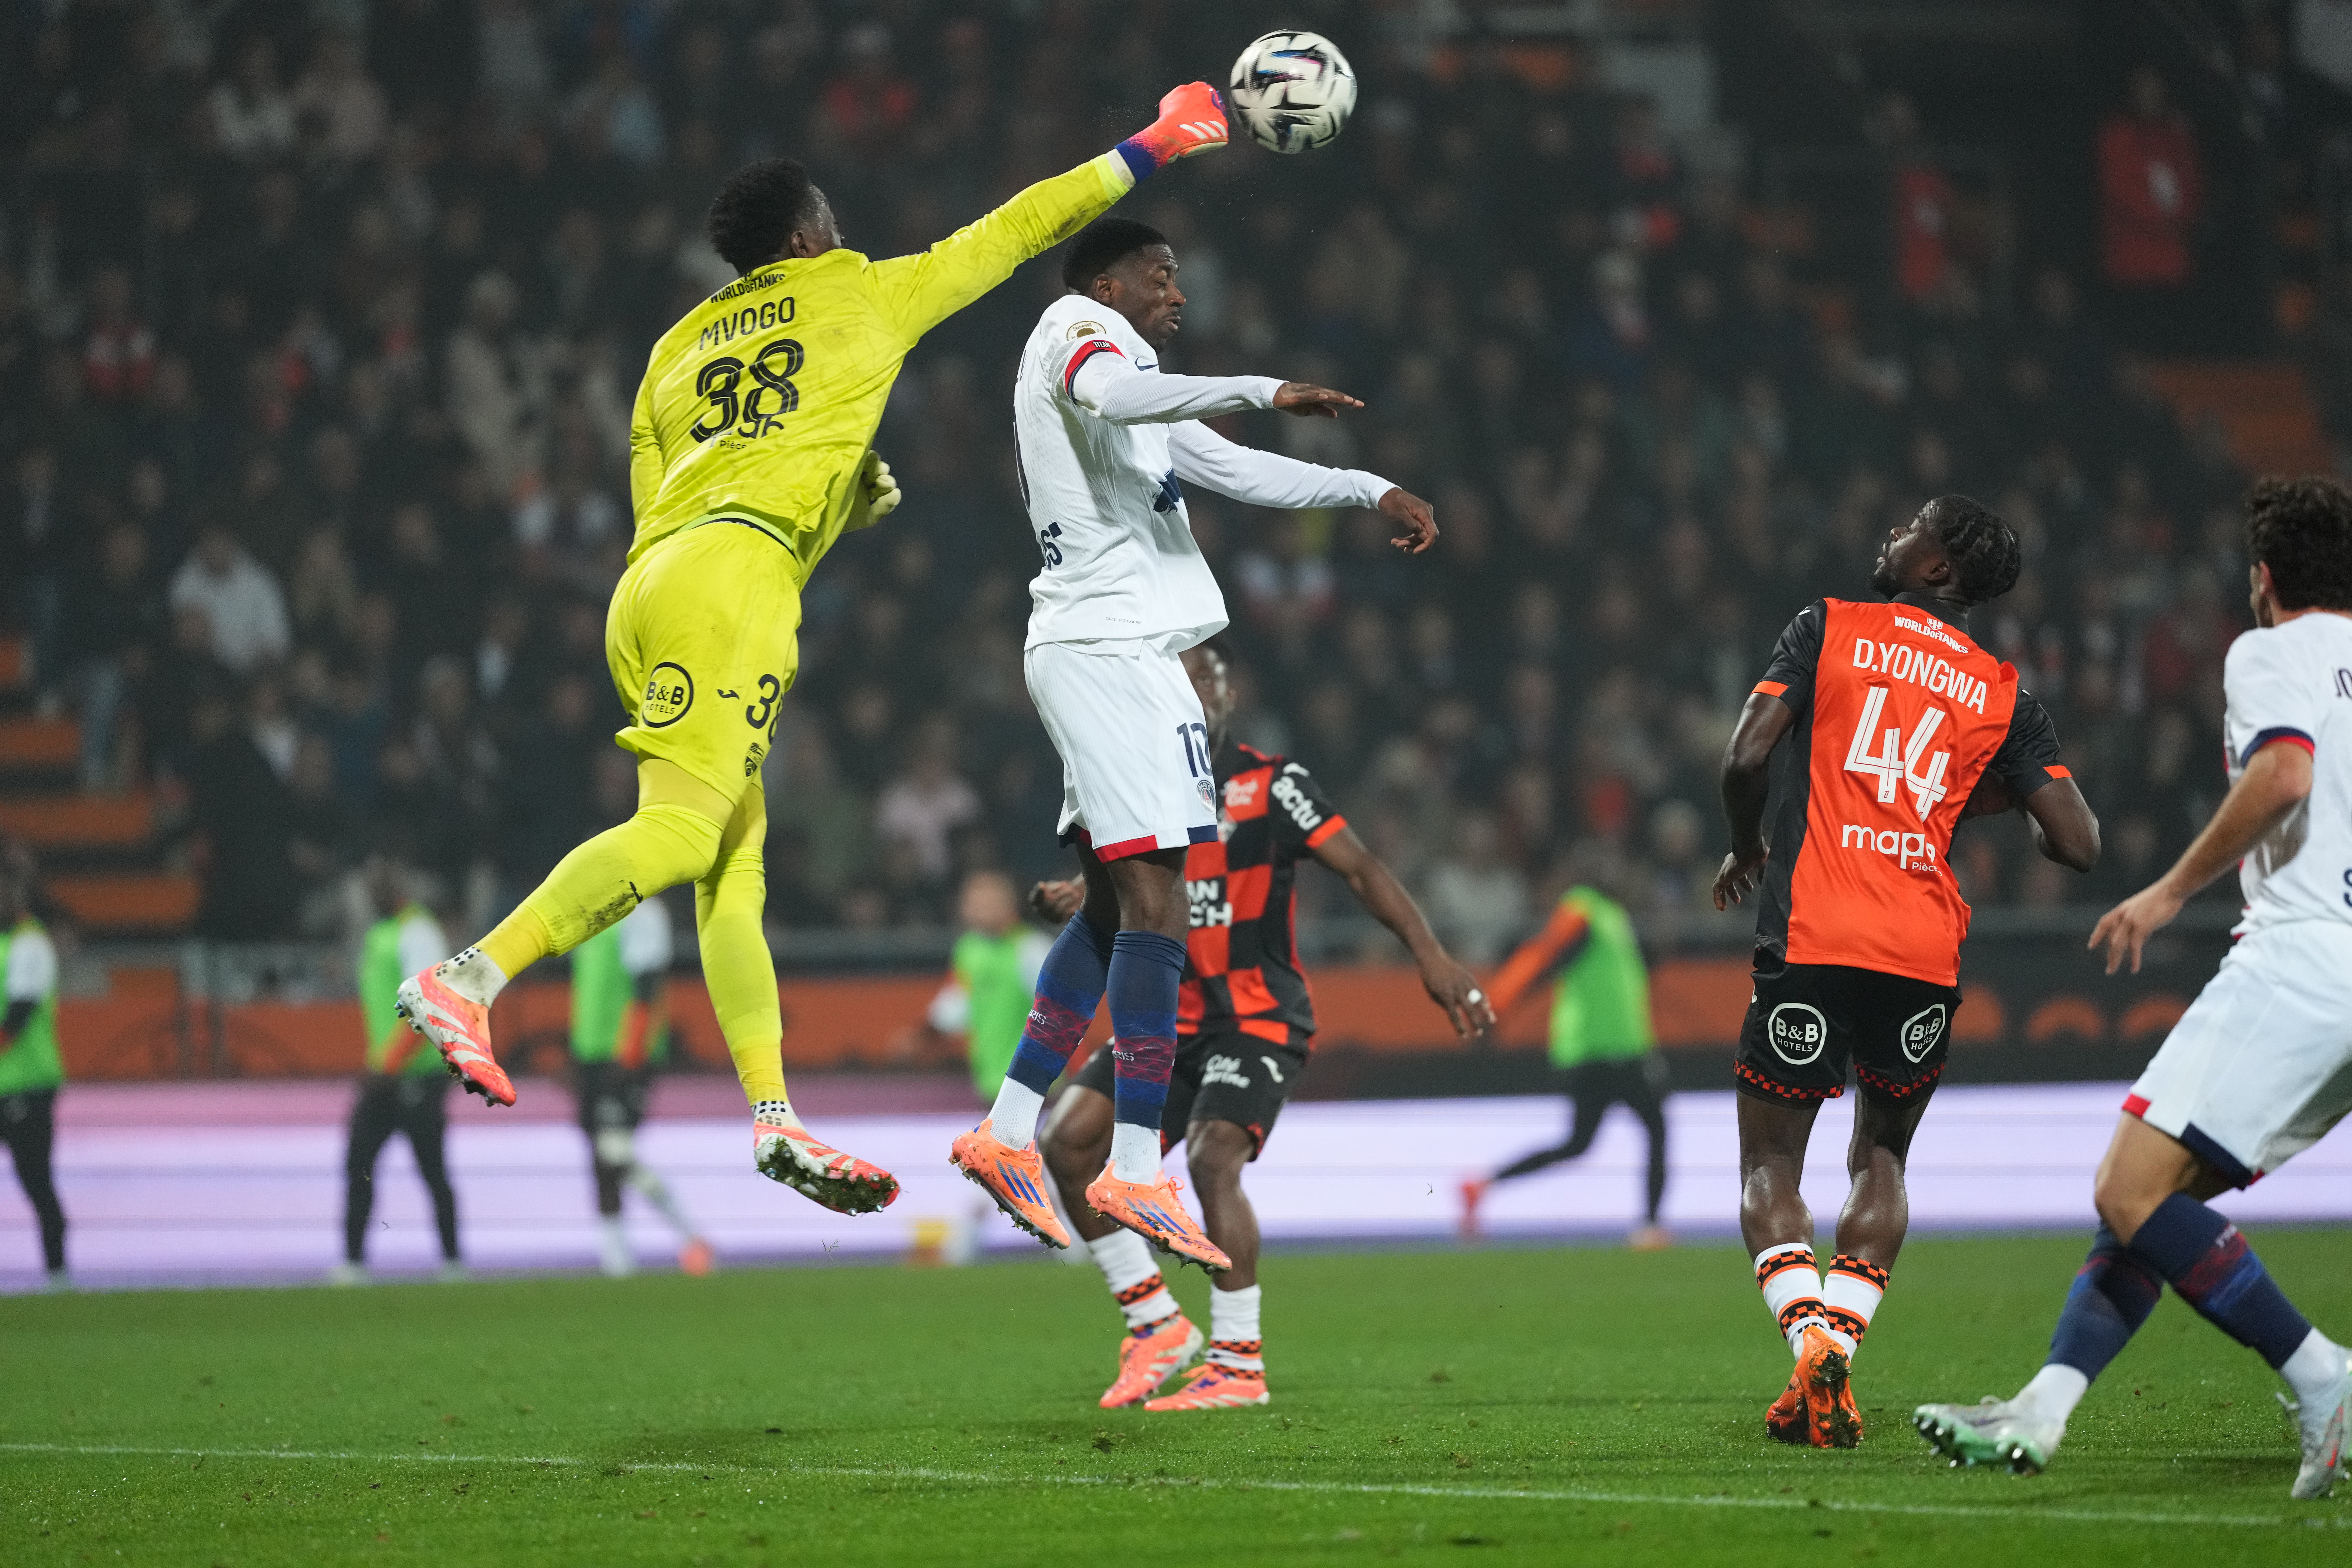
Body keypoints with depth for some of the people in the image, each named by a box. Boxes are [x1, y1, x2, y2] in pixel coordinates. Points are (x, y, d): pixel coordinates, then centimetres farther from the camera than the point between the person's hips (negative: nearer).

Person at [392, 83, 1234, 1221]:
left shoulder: (678, 349, 26)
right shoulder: (862, 297, 14)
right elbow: (1012, 232, 21)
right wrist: (1152, 148, 32)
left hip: (652, 581, 8)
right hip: (734, 577, -8)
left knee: (735, 864, 4)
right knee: (682, 830, -19)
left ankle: (773, 1115, -3)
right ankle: (467, 979, -33)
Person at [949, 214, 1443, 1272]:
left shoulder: (1119, 369, 27)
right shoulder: (1078, 327, -2)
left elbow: (1234, 470, 32)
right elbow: (1110, 395, -27)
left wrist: (1370, 490, 24)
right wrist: (1266, 391, -29)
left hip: (1096, 651, 11)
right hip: (1111, 643, -11)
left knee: (1114, 906, 15)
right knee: (1155, 906, -14)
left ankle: (1007, 1133, 16)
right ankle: (1135, 1174, -18)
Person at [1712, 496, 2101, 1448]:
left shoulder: (1829, 629, 4)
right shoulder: (2005, 696, 10)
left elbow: (1747, 757, -5)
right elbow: (2077, 844, 5)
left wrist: (1747, 847, 15)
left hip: (1812, 940, -3)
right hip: (1926, 951, 3)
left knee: (1769, 1163, 6)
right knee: (1881, 1159, 20)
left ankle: (1812, 1341, -17)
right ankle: (1837, 1362, 6)